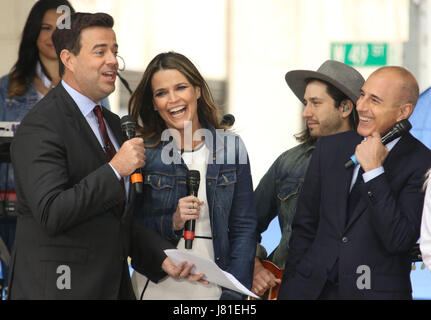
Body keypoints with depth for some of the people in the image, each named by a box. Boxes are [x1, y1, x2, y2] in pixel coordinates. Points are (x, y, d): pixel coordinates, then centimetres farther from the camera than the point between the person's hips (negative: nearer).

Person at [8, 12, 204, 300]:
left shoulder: (111, 122, 14)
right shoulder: (40, 127, -14)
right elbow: (51, 213, -25)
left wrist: (162, 256, 5)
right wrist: (115, 170, -25)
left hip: (113, 286, 8)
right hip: (59, 287, -8)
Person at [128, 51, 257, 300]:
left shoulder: (230, 147, 2)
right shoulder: (142, 153, -3)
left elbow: (244, 228, 2)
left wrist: (234, 294, -6)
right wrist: (171, 223, -17)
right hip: (156, 287, -1)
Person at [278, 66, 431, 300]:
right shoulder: (329, 147, 6)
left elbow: (399, 241, -17)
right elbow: (304, 228, 10)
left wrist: (374, 171, -18)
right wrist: (290, 289, 4)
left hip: (376, 291, -3)